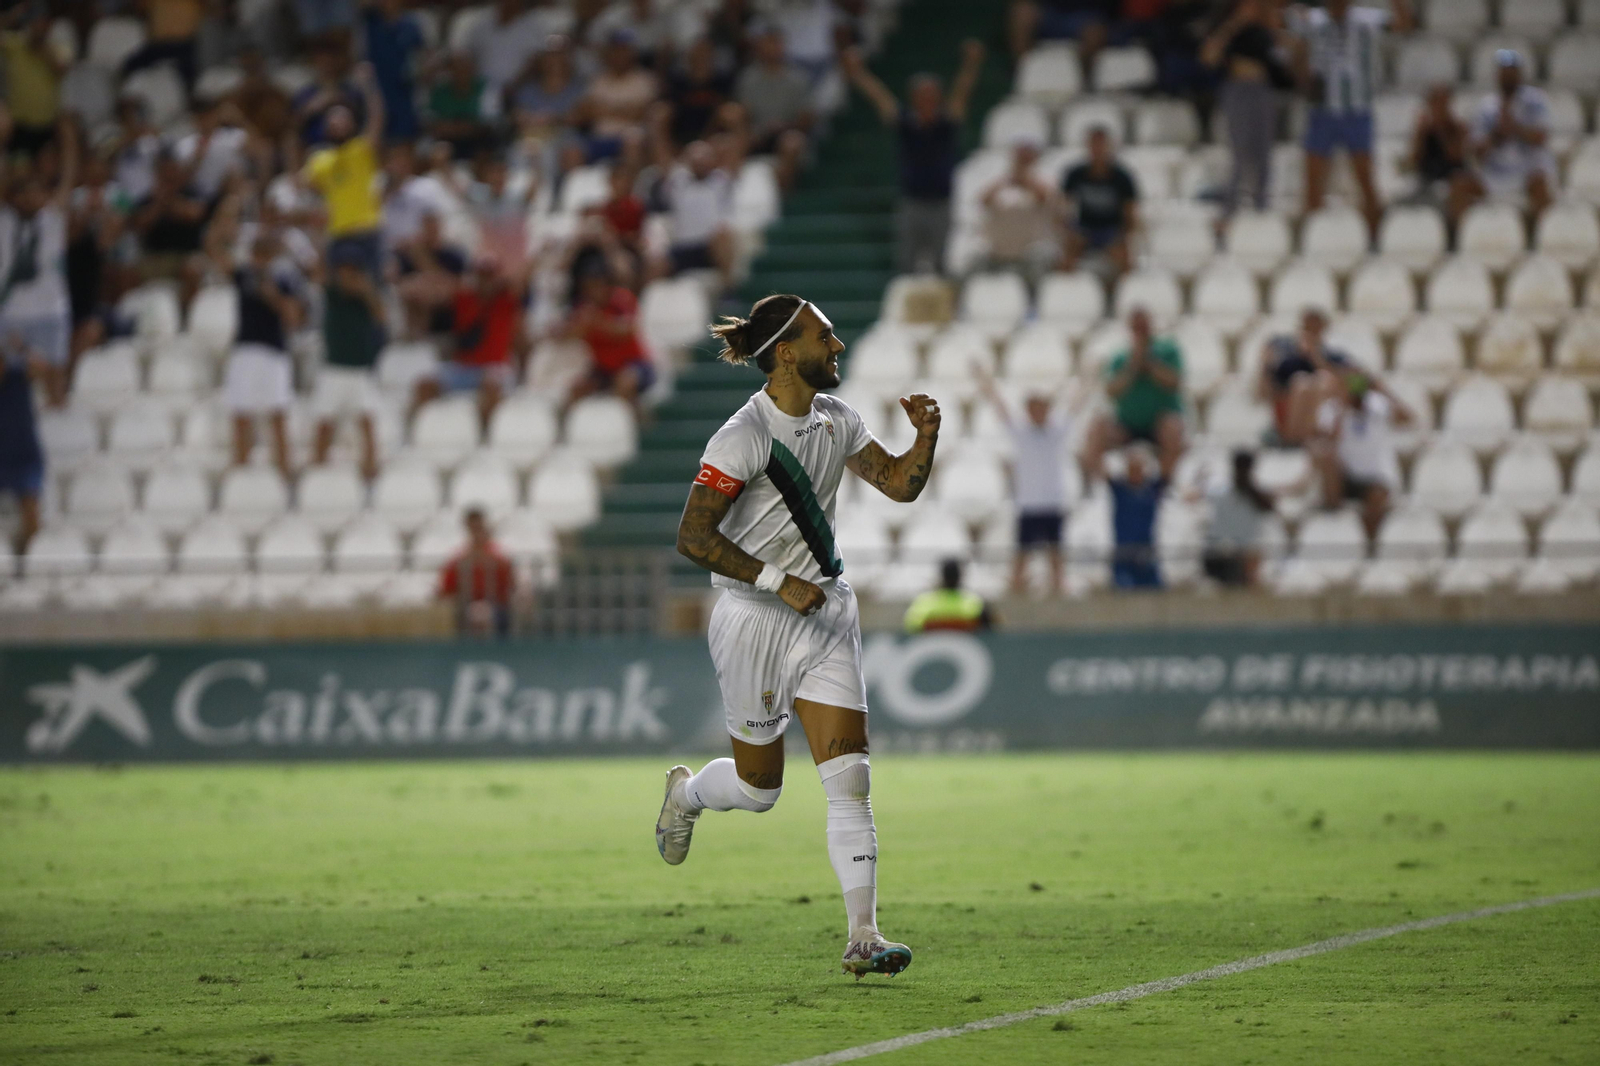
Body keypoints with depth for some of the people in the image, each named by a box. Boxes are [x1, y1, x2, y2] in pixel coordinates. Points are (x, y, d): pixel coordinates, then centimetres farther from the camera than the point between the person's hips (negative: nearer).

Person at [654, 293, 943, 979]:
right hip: (755, 621, -5)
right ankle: (685, 793, 45)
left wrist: (926, 436, -9)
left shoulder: (835, 421, 4)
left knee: (849, 779, -7)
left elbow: (900, 484, 11)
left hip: (824, 614, 5)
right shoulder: (745, 436, -18)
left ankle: (862, 937, -9)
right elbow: (693, 538, -21)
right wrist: (778, 582, -23)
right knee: (759, 787, 9)